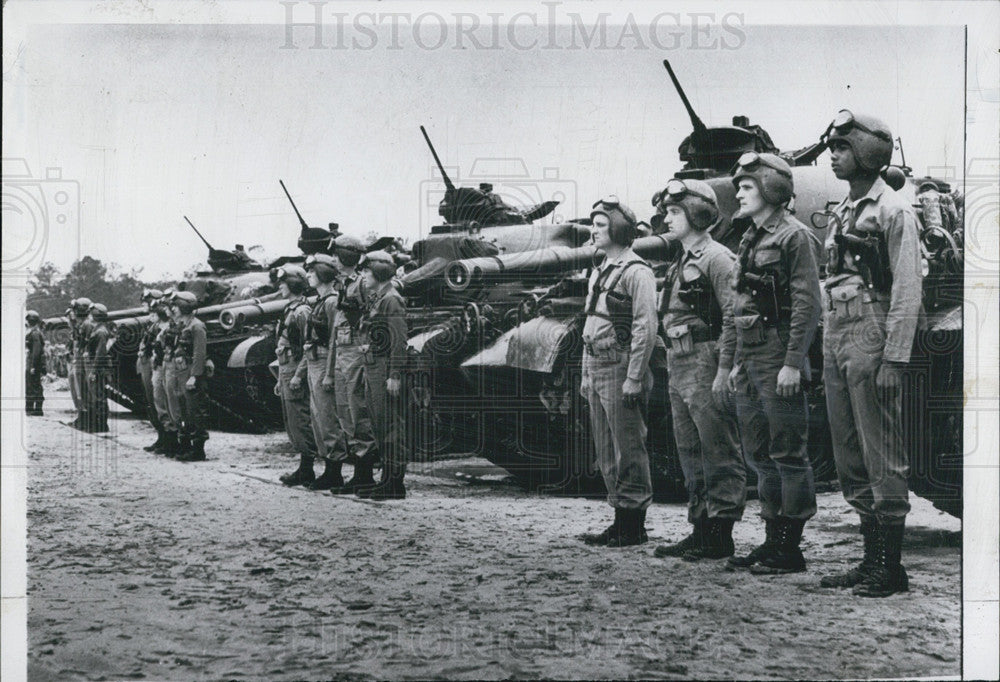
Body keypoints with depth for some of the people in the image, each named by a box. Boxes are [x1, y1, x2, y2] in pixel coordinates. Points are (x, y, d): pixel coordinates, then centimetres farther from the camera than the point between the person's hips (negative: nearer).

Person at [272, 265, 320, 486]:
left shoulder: (302, 312, -12)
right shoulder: (289, 311, 18)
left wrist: (298, 375, -23)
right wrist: (280, 380, 23)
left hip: (296, 375, -10)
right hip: (286, 373, 10)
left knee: (301, 422, -8)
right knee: (292, 424, 11)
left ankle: (306, 471, -5)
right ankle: (304, 469, 15)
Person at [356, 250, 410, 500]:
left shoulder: (392, 301, -12)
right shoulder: (377, 300, 17)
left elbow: (399, 342, -17)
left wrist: (394, 376, -20)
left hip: (386, 370, -10)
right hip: (372, 369, 10)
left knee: (391, 428, -7)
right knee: (379, 427, 12)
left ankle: (395, 485, -4)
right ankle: (387, 480, 18)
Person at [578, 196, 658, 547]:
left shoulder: (636, 272, -10)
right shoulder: (599, 273, 18)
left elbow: (646, 328, -16)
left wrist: (634, 378, -20)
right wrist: (586, 373, 19)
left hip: (620, 369, -9)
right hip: (597, 370, 9)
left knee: (629, 450, -3)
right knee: (606, 452, 12)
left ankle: (634, 526, 3)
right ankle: (621, 519, 19)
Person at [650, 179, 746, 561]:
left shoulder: (717, 258, -9)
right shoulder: (680, 264, 20)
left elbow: (735, 317, -16)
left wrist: (724, 370, -20)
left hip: (706, 364, -10)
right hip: (678, 368, 10)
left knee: (718, 452, -4)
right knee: (690, 454, 12)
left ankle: (721, 533, 0)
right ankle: (700, 528, 18)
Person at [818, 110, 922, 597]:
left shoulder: (894, 211, -7)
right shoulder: (843, 211, 17)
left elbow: (908, 292, -12)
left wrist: (894, 360, -17)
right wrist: (830, 351, 16)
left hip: (872, 333, -9)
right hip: (836, 334, 9)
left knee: (882, 456, -5)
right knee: (851, 459, 11)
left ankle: (892, 567, 2)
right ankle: (871, 560, 19)